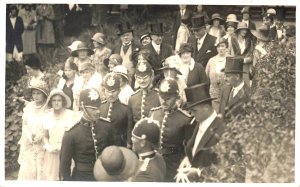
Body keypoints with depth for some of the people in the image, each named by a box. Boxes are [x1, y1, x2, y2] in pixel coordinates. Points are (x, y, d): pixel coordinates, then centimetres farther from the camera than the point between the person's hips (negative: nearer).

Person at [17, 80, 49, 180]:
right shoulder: (29, 106, 4)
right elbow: (24, 124, 8)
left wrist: (40, 136, -19)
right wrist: (29, 135, -8)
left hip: (43, 145, -4)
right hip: (28, 145, 4)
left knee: (42, 171, -2)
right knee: (27, 171, 5)